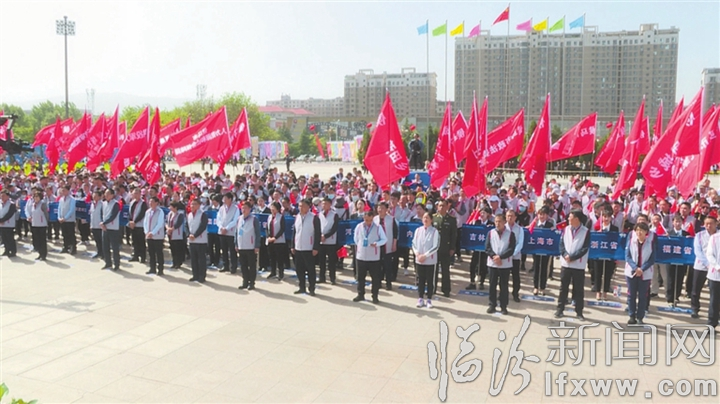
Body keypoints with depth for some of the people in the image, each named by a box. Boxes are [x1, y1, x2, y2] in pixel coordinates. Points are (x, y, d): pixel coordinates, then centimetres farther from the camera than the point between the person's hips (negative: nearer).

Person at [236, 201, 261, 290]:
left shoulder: (254, 219, -8)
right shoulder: (239, 218, 8)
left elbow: (258, 233, -9)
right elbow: (237, 232, 13)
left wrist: (257, 246, -12)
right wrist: (236, 244, 10)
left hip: (251, 247, -5)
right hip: (241, 247, 5)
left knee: (252, 266, 4)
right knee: (243, 266, 11)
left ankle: (252, 283, 12)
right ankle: (245, 282, 22)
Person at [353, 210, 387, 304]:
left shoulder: (378, 227, -7)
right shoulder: (359, 226, 0)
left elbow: (384, 239, -3)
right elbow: (355, 238, 14)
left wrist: (377, 243, -19)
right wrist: (360, 246, 7)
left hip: (374, 257, -2)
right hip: (361, 256, 2)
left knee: (376, 277, 3)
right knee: (360, 277, 11)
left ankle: (375, 296, 14)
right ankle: (360, 294, 24)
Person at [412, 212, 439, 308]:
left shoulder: (435, 231, -8)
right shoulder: (418, 230, 3)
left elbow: (436, 246, -12)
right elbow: (414, 243, 5)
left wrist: (425, 255, -15)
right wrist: (417, 254, -11)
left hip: (430, 260, -3)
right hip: (419, 260, 3)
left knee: (430, 280, 4)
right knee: (420, 280, 10)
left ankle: (429, 300, 14)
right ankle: (420, 299, 20)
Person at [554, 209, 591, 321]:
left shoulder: (586, 231, -5)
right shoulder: (565, 229, 7)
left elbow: (585, 248, -11)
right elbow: (561, 244, 2)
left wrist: (572, 257, -16)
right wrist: (565, 255, -15)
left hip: (579, 265, -3)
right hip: (565, 264, 3)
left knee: (579, 290, 5)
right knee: (563, 288, 9)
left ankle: (579, 312, 13)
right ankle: (560, 309, 18)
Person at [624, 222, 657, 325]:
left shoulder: (651, 241, -5)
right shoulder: (631, 239, -4)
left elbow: (652, 259, -5)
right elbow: (627, 256, -5)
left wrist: (642, 269, -17)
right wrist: (635, 268, -18)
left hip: (645, 273, -1)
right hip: (631, 271, 1)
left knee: (642, 296, 3)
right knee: (631, 295, 4)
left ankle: (640, 317, 10)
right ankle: (632, 316, 12)